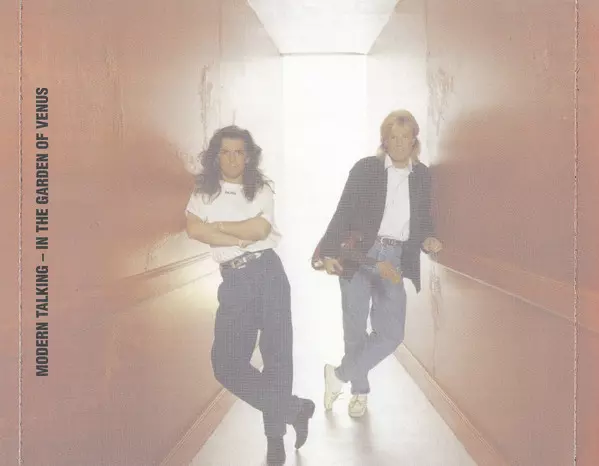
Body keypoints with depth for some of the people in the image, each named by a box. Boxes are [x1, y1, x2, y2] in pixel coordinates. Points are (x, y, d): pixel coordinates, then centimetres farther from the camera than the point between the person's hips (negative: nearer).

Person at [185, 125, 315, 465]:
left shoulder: (262, 190, 9)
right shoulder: (204, 193, 11)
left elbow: (261, 228, -9)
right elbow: (194, 229, -8)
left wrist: (218, 226, -2)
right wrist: (241, 237, -12)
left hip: (268, 273, -1)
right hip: (235, 281, 1)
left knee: (277, 357, 3)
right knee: (226, 365, -6)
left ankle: (276, 437, 20)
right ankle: (296, 409, 10)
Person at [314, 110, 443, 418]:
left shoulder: (422, 175, 9)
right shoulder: (365, 168, -1)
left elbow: (423, 219, 17)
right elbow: (344, 212, -4)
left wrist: (427, 240, -4)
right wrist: (330, 252, -13)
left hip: (393, 260, 3)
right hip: (357, 255, -3)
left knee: (391, 334, -4)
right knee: (355, 330, 6)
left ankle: (339, 375, 14)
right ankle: (360, 390, 27)